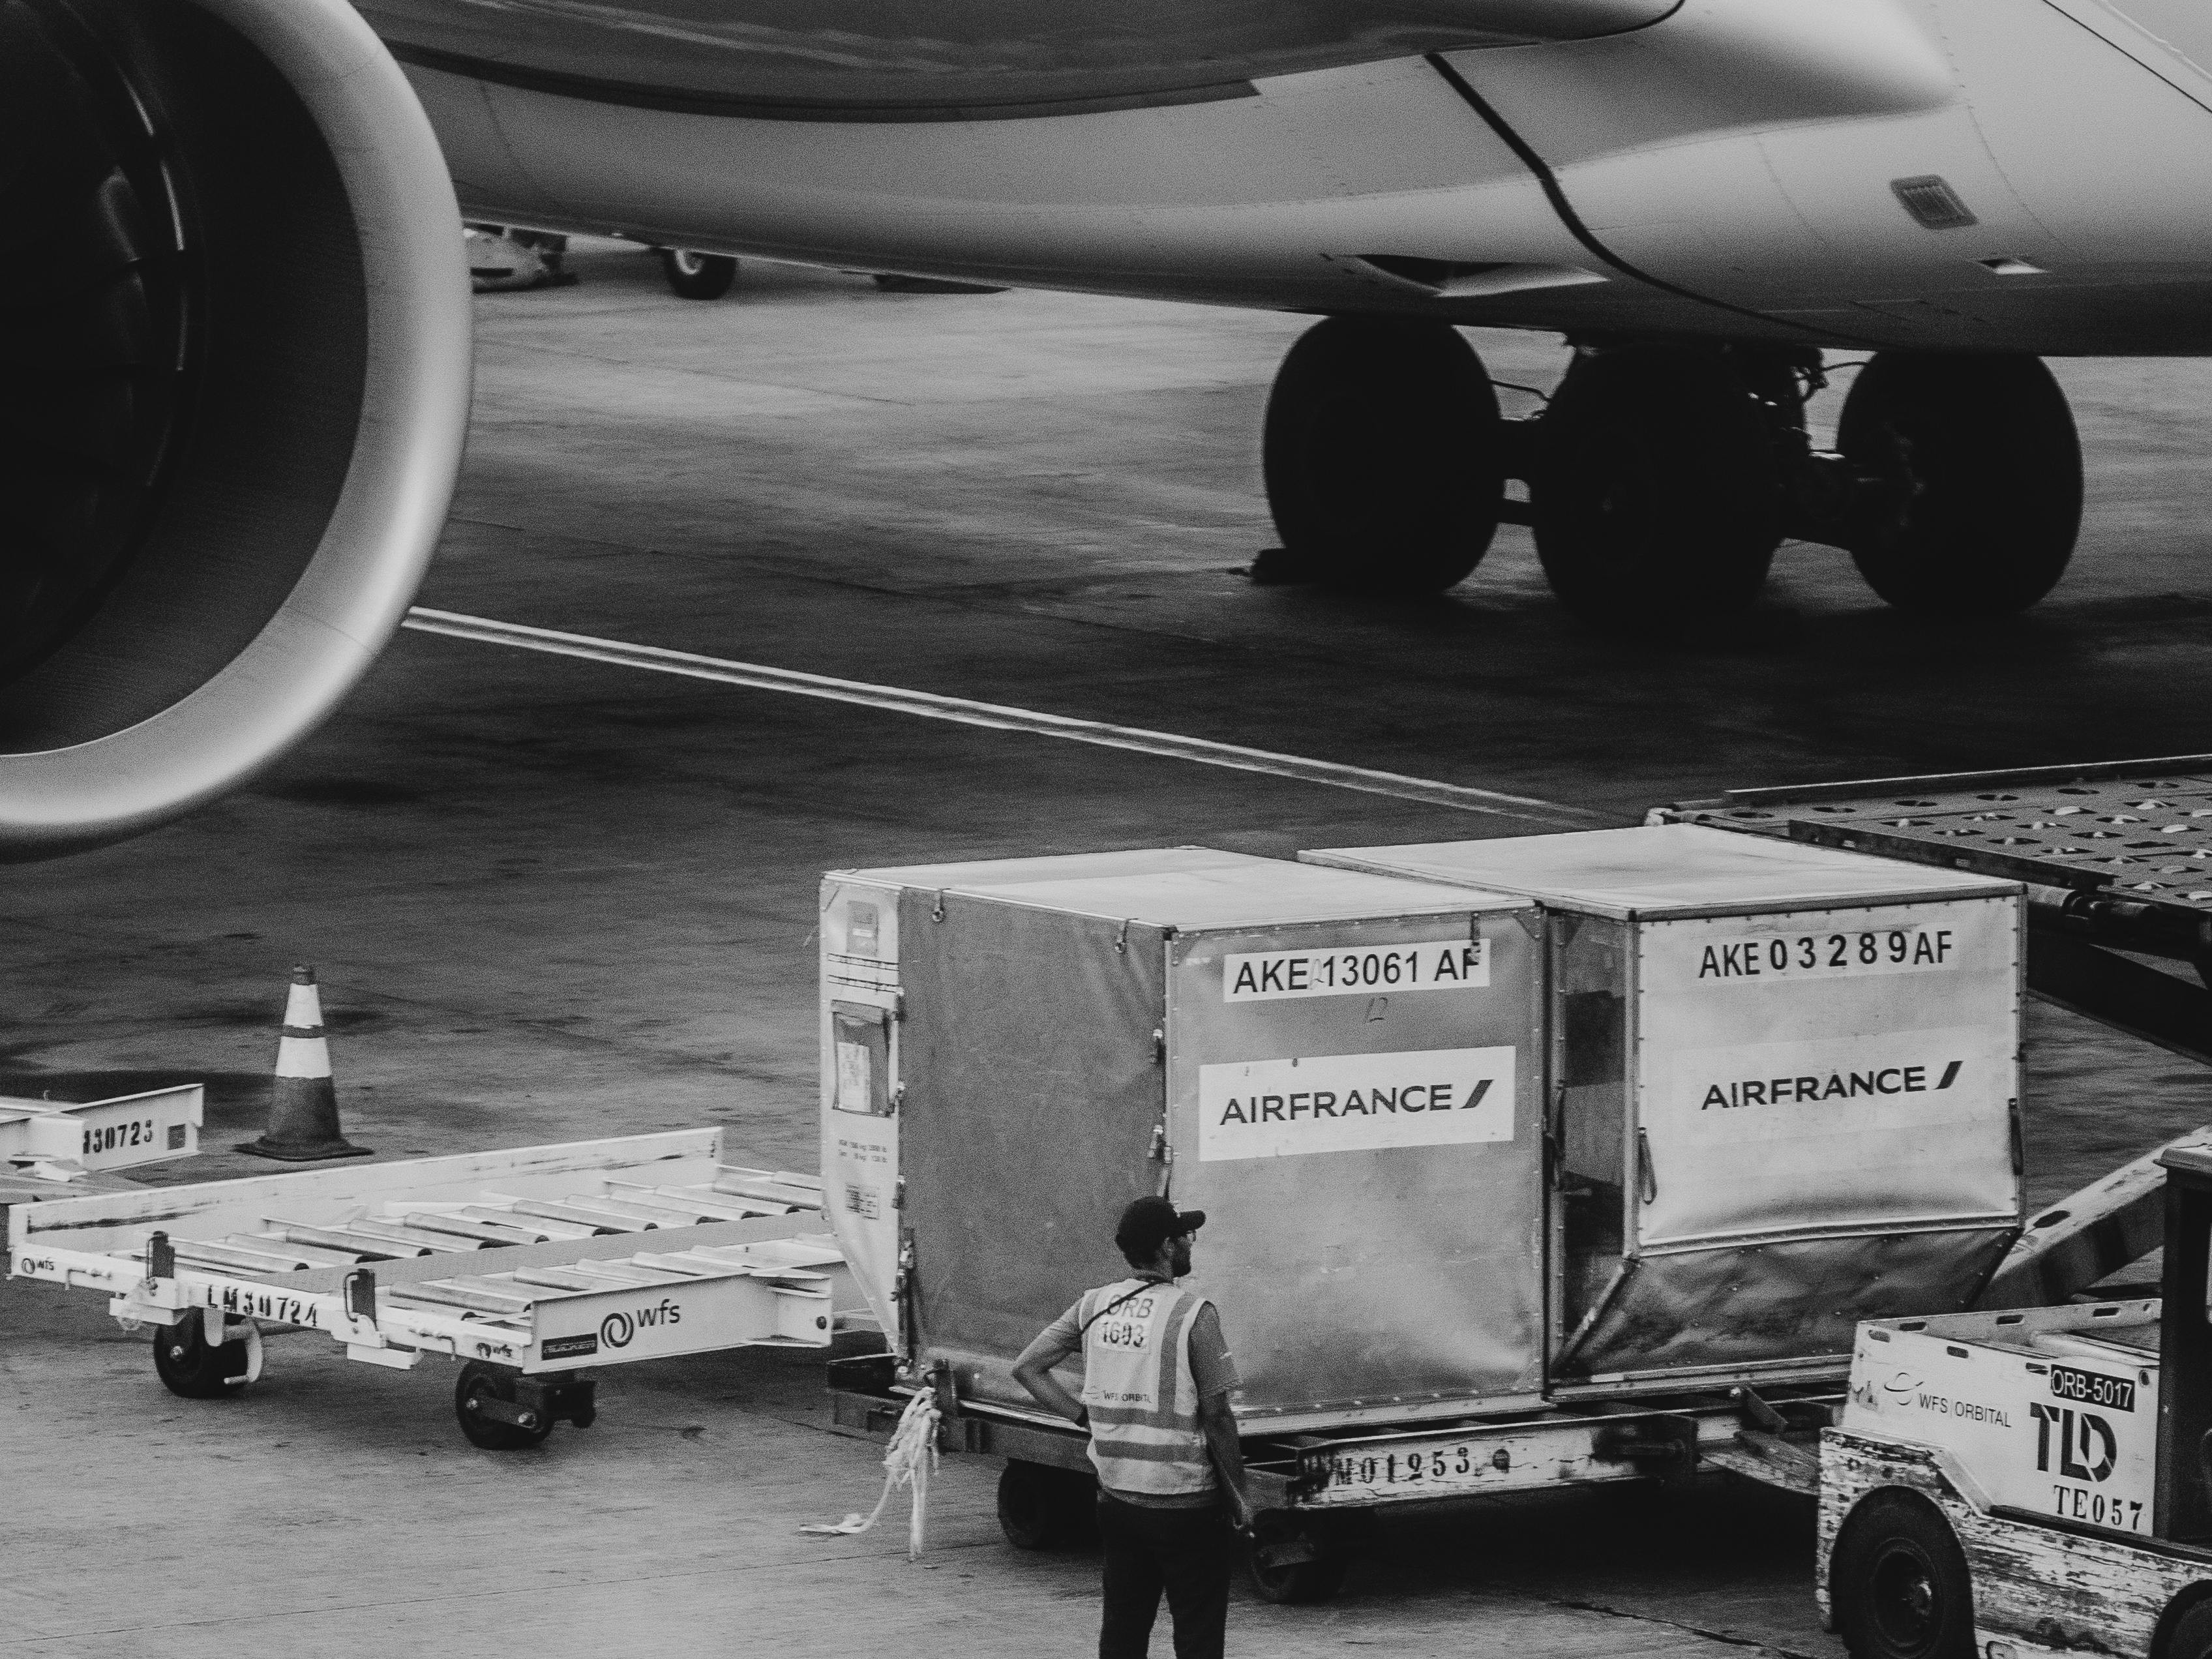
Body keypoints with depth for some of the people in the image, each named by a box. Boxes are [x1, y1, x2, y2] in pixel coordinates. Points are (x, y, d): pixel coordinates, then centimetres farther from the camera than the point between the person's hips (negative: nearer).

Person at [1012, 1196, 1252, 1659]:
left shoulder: (1095, 1305, 3)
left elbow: (1026, 1368, 7)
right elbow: (1217, 1416, -13)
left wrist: (1087, 1415, 8)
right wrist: (1239, 1495, -2)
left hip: (1117, 1496, 5)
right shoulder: (1193, 1313, -14)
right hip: (1186, 1506, -5)